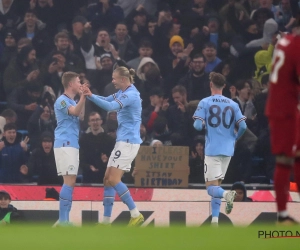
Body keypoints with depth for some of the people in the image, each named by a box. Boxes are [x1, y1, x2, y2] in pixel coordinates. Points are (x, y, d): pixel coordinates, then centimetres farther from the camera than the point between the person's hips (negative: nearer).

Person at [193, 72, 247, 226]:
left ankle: (226, 194, -35)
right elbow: (243, 126, -1)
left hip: (212, 149, -4)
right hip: (228, 150, 4)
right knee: (216, 185, 16)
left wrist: (197, 124, 13)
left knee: (211, 187, -3)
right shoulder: (232, 104, 6)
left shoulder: (205, 103, -4)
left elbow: (198, 126, -11)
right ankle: (215, 220, 9)